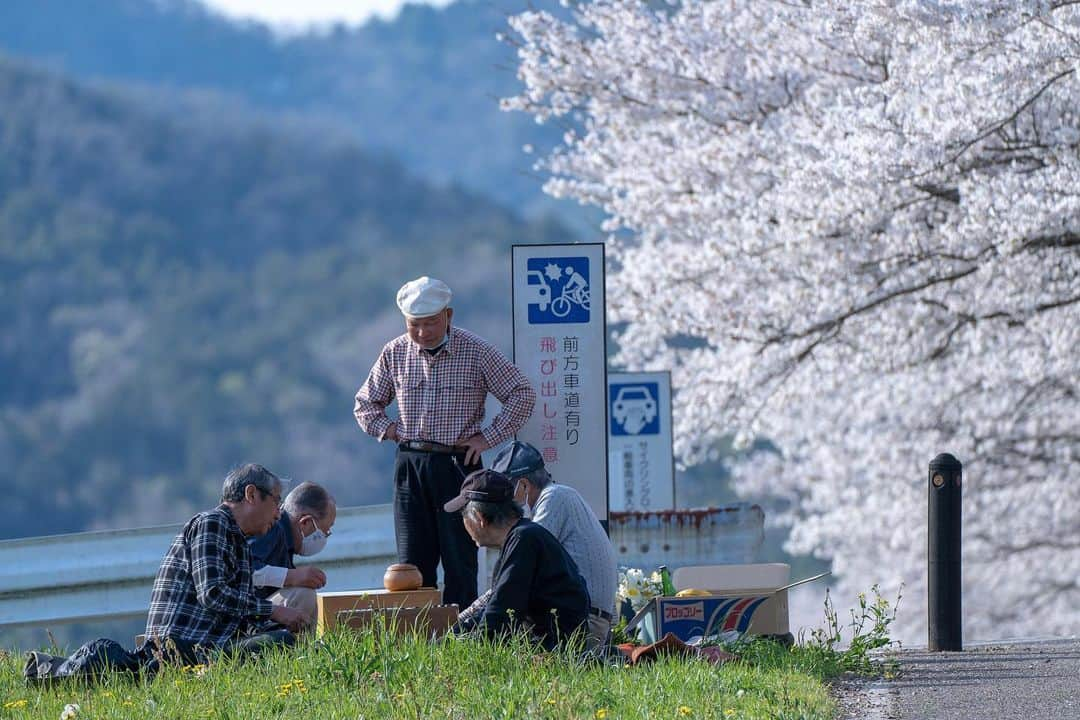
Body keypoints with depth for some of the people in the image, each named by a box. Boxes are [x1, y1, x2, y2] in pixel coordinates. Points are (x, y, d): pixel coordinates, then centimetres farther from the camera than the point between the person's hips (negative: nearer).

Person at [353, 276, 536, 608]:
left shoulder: (475, 351, -4)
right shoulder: (395, 353, 6)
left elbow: (522, 394, -1)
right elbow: (366, 403, 20)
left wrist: (488, 437, -7)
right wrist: (387, 429, 3)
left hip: (457, 465, -3)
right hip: (410, 465, 3)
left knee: (459, 561, -3)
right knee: (412, 560, 1)